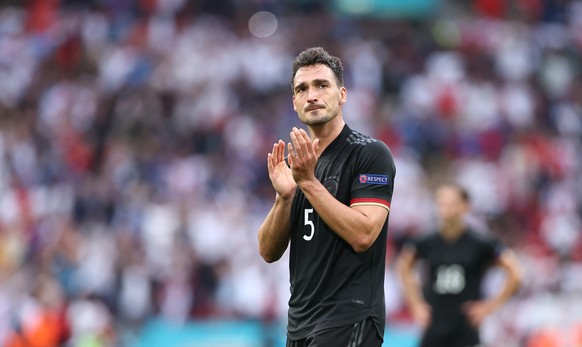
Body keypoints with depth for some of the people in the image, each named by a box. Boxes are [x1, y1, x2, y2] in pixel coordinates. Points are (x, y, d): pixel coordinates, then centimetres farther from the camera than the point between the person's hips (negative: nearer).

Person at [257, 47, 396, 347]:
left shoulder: (370, 153, -6)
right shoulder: (294, 163, 14)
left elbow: (362, 235, -18)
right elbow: (269, 252, 10)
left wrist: (308, 181, -17)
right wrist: (284, 196, -7)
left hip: (348, 321, -7)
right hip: (300, 322, 7)